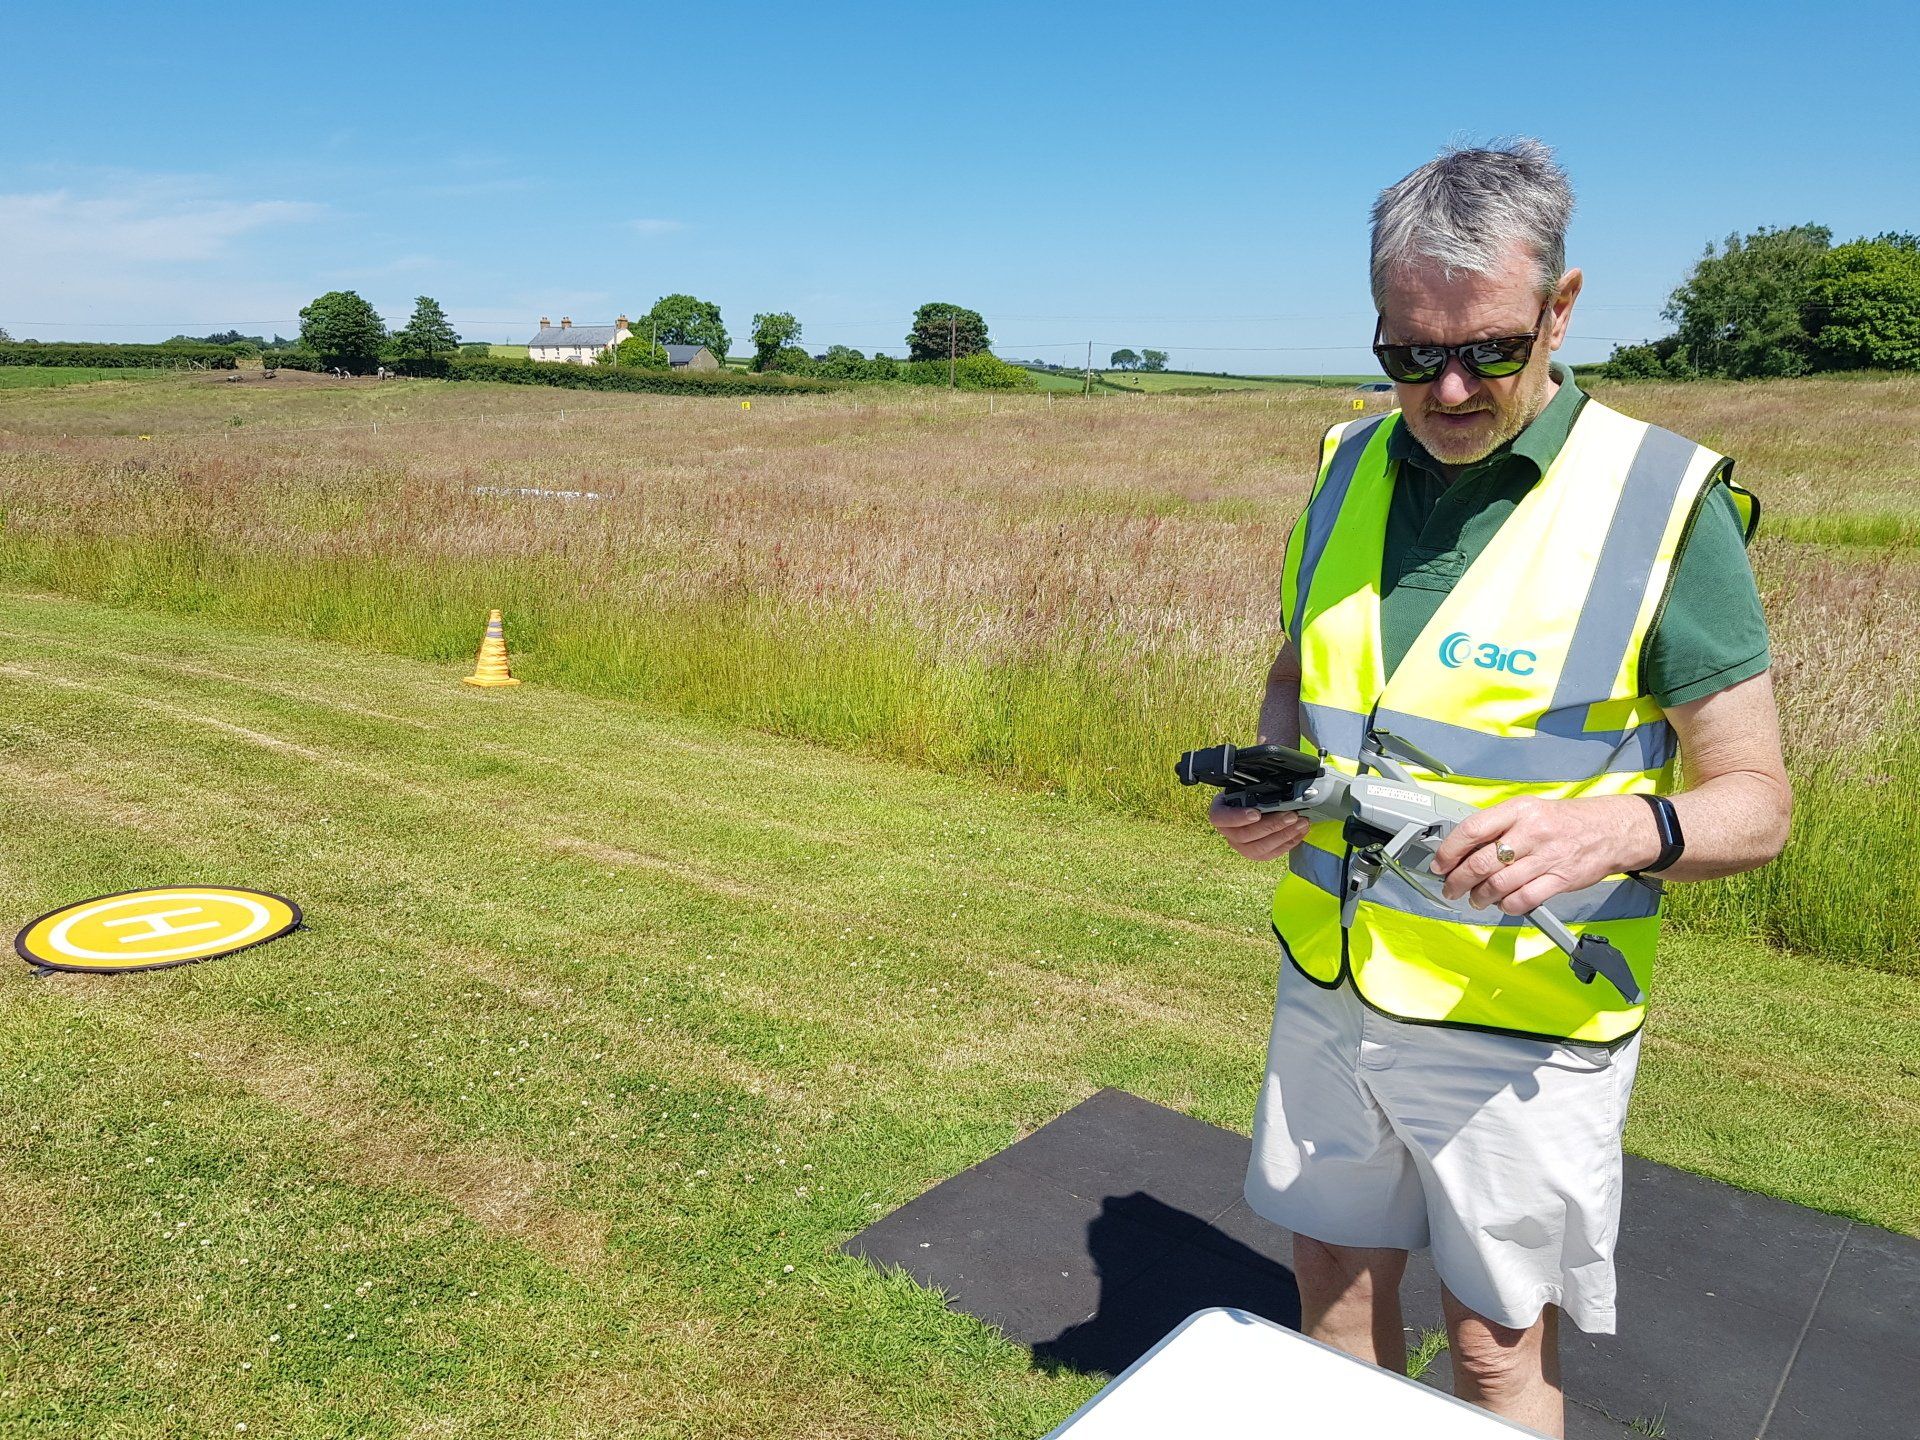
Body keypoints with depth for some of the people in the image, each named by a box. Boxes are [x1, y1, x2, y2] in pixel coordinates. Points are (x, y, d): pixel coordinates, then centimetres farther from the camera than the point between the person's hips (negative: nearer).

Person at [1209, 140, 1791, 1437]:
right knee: (1337, 1286, 20)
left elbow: (1757, 802, -11)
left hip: (1518, 1024, -4)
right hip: (1329, 989, 5)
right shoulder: (1352, 465, 1)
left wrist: (1619, 827, -32)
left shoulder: (1664, 502, -14)